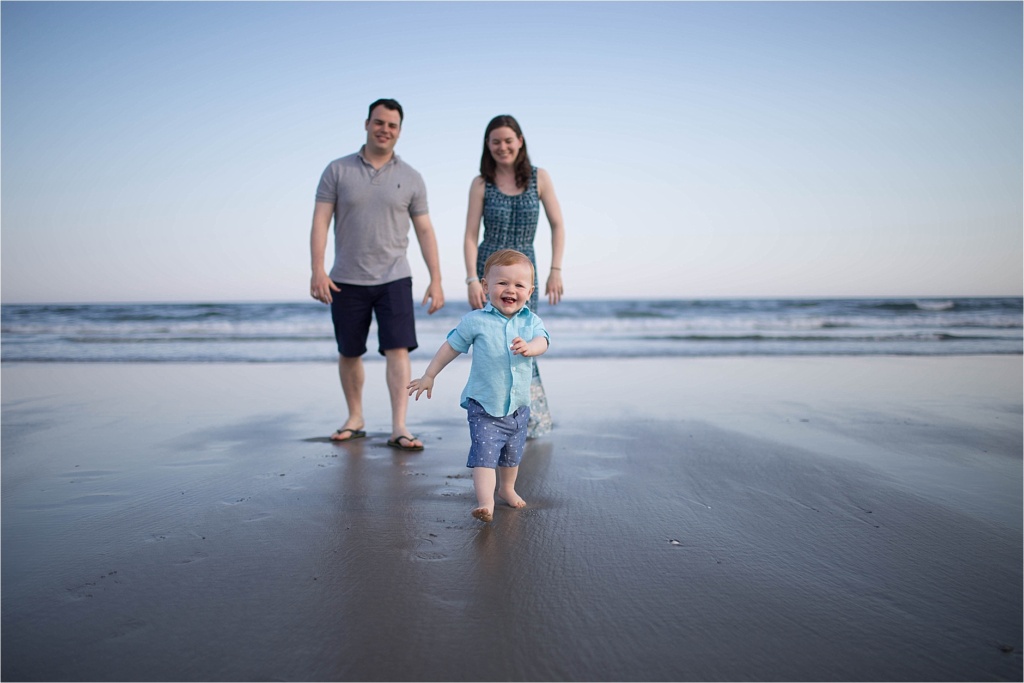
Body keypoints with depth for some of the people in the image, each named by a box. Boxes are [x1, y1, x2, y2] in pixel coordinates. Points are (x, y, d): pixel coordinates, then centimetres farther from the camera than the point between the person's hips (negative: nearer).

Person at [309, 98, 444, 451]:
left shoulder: (410, 178, 5)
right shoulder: (337, 170, 3)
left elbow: (425, 231, 5)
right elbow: (320, 222, -3)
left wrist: (436, 280, -1)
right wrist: (317, 270, -14)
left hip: (393, 278, -1)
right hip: (346, 280, 1)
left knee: (397, 349, -11)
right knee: (349, 353, 10)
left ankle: (399, 427, -10)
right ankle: (355, 418, 27)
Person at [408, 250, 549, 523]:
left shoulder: (531, 321, -2)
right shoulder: (475, 321, -8)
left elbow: (542, 341, -20)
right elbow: (451, 347, 1)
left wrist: (529, 347, -44)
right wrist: (428, 376, 6)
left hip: (518, 406, 4)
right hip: (483, 406, -4)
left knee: (513, 454, 22)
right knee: (484, 453, -16)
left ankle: (507, 488, 45)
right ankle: (485, 503, -18)